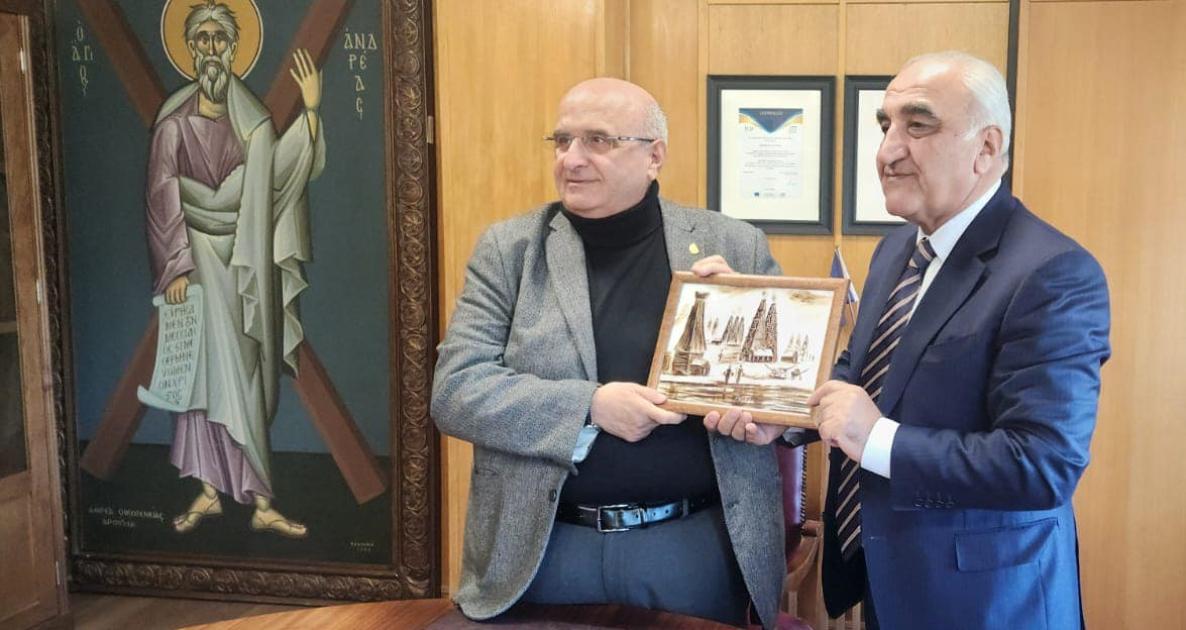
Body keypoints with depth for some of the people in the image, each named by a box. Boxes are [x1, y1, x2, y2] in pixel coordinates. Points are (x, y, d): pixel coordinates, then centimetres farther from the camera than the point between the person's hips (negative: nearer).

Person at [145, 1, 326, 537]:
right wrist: (174, 265, -12)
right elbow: (162, 195, -5)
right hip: (199, 253, -4)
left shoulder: (251, 120, 8)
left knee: (241, 372, 4)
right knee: (212, 369, -5)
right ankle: (258, 499, -1)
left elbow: (278, 173, -7)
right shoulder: (176, 122, -2)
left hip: (243, 255, 4)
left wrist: (310, 111, -15)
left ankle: (212, 488, 13)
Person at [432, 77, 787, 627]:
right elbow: (455, 391, -7)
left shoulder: (735, 247, 0)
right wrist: (588, 406, -19)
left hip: (696, 545, 1)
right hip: (542, 547, 0)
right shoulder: (508, 249, 0)